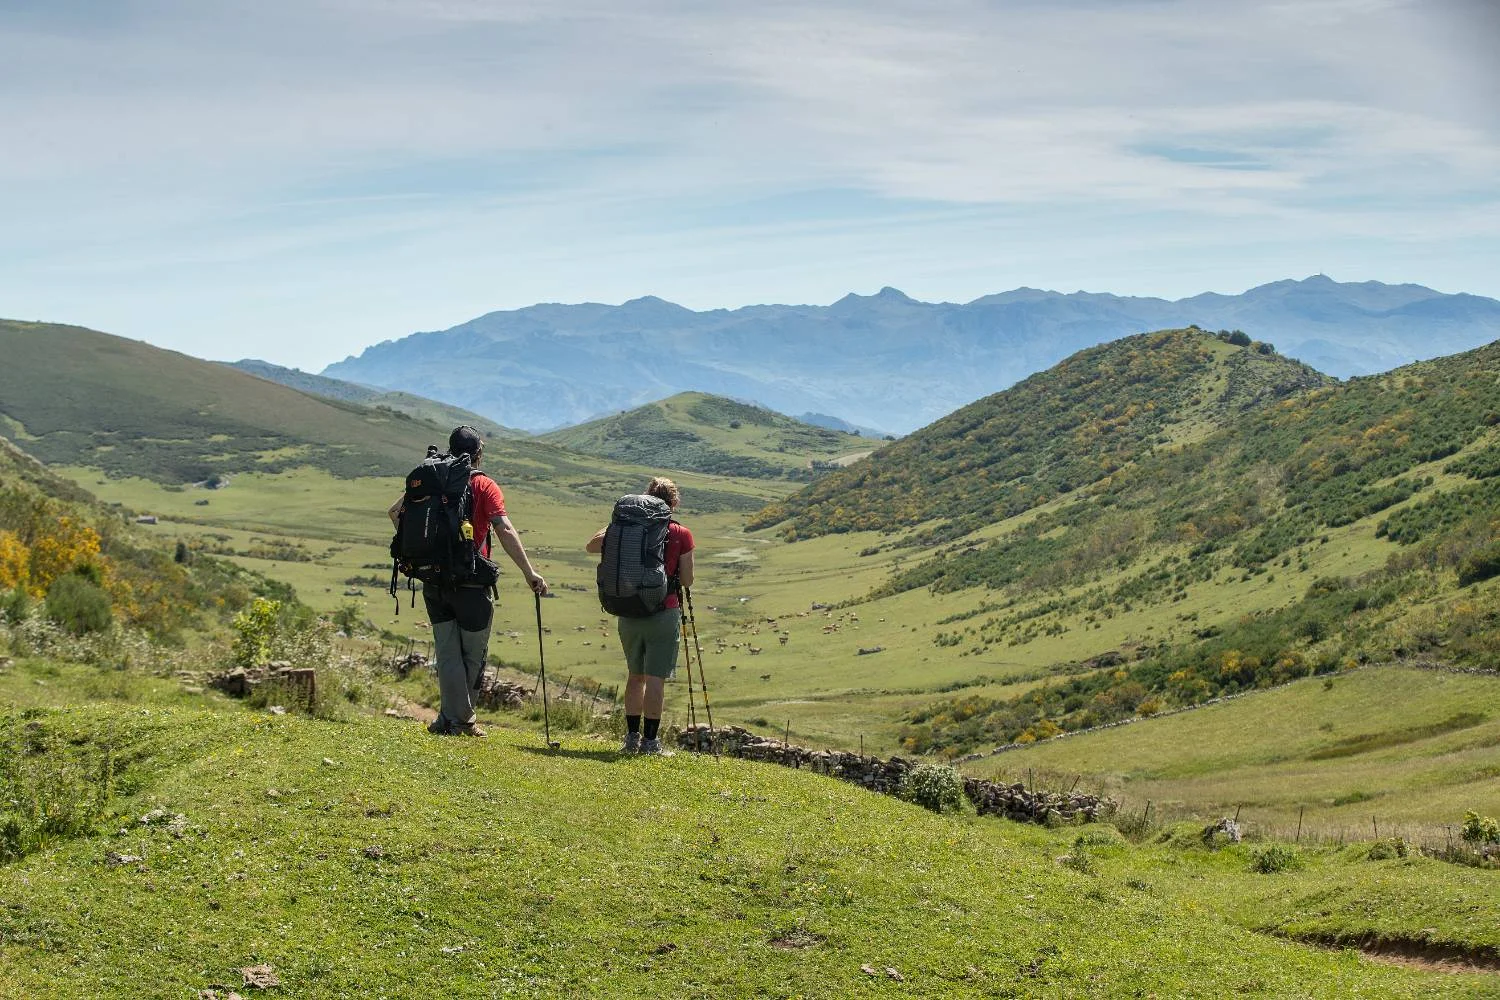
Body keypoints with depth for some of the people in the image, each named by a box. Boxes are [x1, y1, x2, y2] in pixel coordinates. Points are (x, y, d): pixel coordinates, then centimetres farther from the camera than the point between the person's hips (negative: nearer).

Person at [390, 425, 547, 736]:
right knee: (473, 654, 11)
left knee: (447, 652, 9)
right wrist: (529, 573, -17)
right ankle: (459, 719, 15)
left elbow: (395, 511, 5)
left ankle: (456, 718, 5)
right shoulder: (484, 487, -6)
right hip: (470, 583, -4)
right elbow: (505, 531, -16)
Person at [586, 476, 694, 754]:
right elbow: (687, 580, -2)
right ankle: (650, 741, -1)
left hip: (629, 613, 4)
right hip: (664, 614, -4)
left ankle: (632, 737, 19)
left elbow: (592, 546, 9)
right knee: (655, 678, -1)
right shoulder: (681, 535, -6)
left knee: (636, 676, 17)